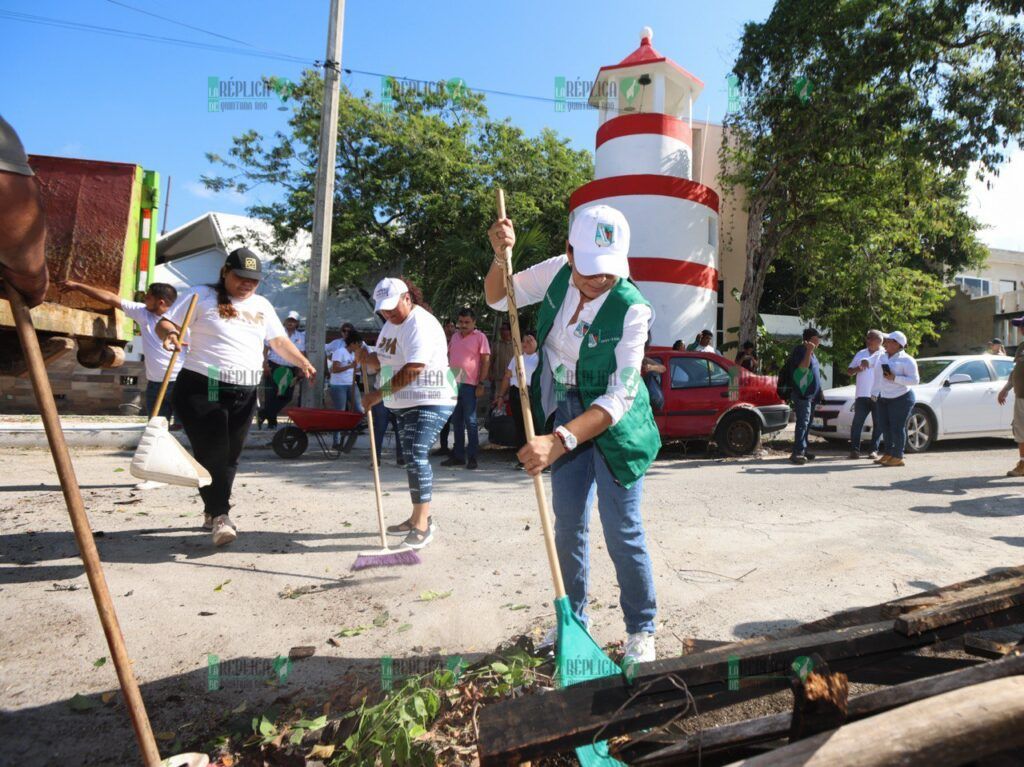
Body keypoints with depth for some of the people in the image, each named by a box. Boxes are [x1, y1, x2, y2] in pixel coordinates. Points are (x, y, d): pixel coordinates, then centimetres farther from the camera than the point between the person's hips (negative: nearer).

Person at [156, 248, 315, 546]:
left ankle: (213, 512, 23)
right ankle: (219, 515, -11)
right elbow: (165, 323, -1)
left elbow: (280, 341, 14)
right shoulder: (201, 296, 1)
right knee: (211, 452, -12)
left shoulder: (262, 306, 16)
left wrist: (303, 363, -1)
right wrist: (169, 335, -25)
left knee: (230, 455, 9)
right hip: (201, 388, -5)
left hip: (245, 393, 5)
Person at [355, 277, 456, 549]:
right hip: (404, 403, 10)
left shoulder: (421, 324, -17)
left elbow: (413, 369, -26)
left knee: (416, 456, -17)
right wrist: (366, 358, -3)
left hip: (430, 401, -10)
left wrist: (380, 393, -24)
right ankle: (419, 517, 26)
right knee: (412, 458, 14)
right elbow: (383, 361, 20)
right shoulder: (391, 324, 14)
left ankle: (423, 524, -10)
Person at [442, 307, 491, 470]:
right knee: (456, 421, 11)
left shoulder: (480, 337, -2)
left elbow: (486, 361, -7)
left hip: (469, 384, -6)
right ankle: (458, 455, 19)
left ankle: (472, 457, 5)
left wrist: (481, 384, -13)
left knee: (470, 421, -1)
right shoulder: (455, 336, 15)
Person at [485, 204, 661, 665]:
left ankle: (641, 631, 21)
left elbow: (621, 395, -29)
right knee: (568, 526, 13)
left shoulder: (631, 309, -26)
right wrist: (500, 257, -18)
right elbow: (499, 299, 3)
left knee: (622, 533, -1)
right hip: (565, 414, 5)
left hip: (614, 424, -5)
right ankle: (573, 620, 31)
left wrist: (560, 441, -40)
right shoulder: (558, 272, -11)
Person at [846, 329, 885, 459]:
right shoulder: (861, 353, 17)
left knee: (878, 424, 3)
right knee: (857, 423, -4)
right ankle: (854, 450, -3)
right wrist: (856, 369, -2)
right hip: (862, 395, 3)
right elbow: (849, 371, 19)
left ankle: (874, 450, 10)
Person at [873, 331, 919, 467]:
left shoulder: (907, 360, -10)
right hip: (884, 398, 7)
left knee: (897, 427, -6)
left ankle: (898, 457, 0)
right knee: (886, 427, 9)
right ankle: (888, 454, 19)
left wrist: (894, 378, -22)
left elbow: (915, 380, -16)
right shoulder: (883, 357, 11)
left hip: (901, 398, -7)